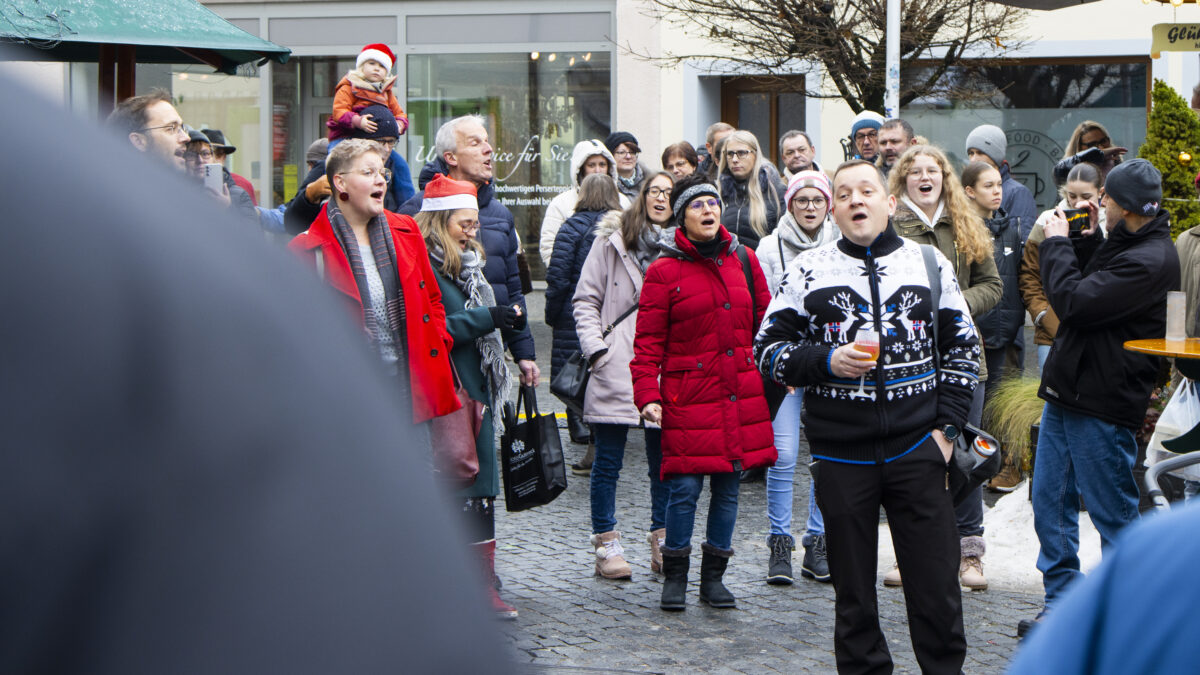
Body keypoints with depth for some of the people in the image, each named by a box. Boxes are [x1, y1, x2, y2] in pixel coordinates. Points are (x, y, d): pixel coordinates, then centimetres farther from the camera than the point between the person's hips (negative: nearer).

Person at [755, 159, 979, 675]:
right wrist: (827, 361, -13)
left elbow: (962, 349, 14)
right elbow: (768, 350, 4)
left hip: (917, 449, 0)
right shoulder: (808, 270, 4)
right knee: (853, 586, 7)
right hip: (841, 454, 0)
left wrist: (946, 425, 4)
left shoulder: (931, 263, 8)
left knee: (936, 581, 1)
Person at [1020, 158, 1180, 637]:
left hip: (1102, 404, -10)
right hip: (1066, 391, 10)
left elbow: (1074, 301, -23)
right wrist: (1084, 241, 6)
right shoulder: (1122, 244, 12)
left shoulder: (1149, 261, -20)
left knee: (1113, 515, 0)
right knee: (1050, 501, 13)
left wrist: (1057, 244, -9)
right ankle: (1062, 603, 22)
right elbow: (1087, 285, 20)